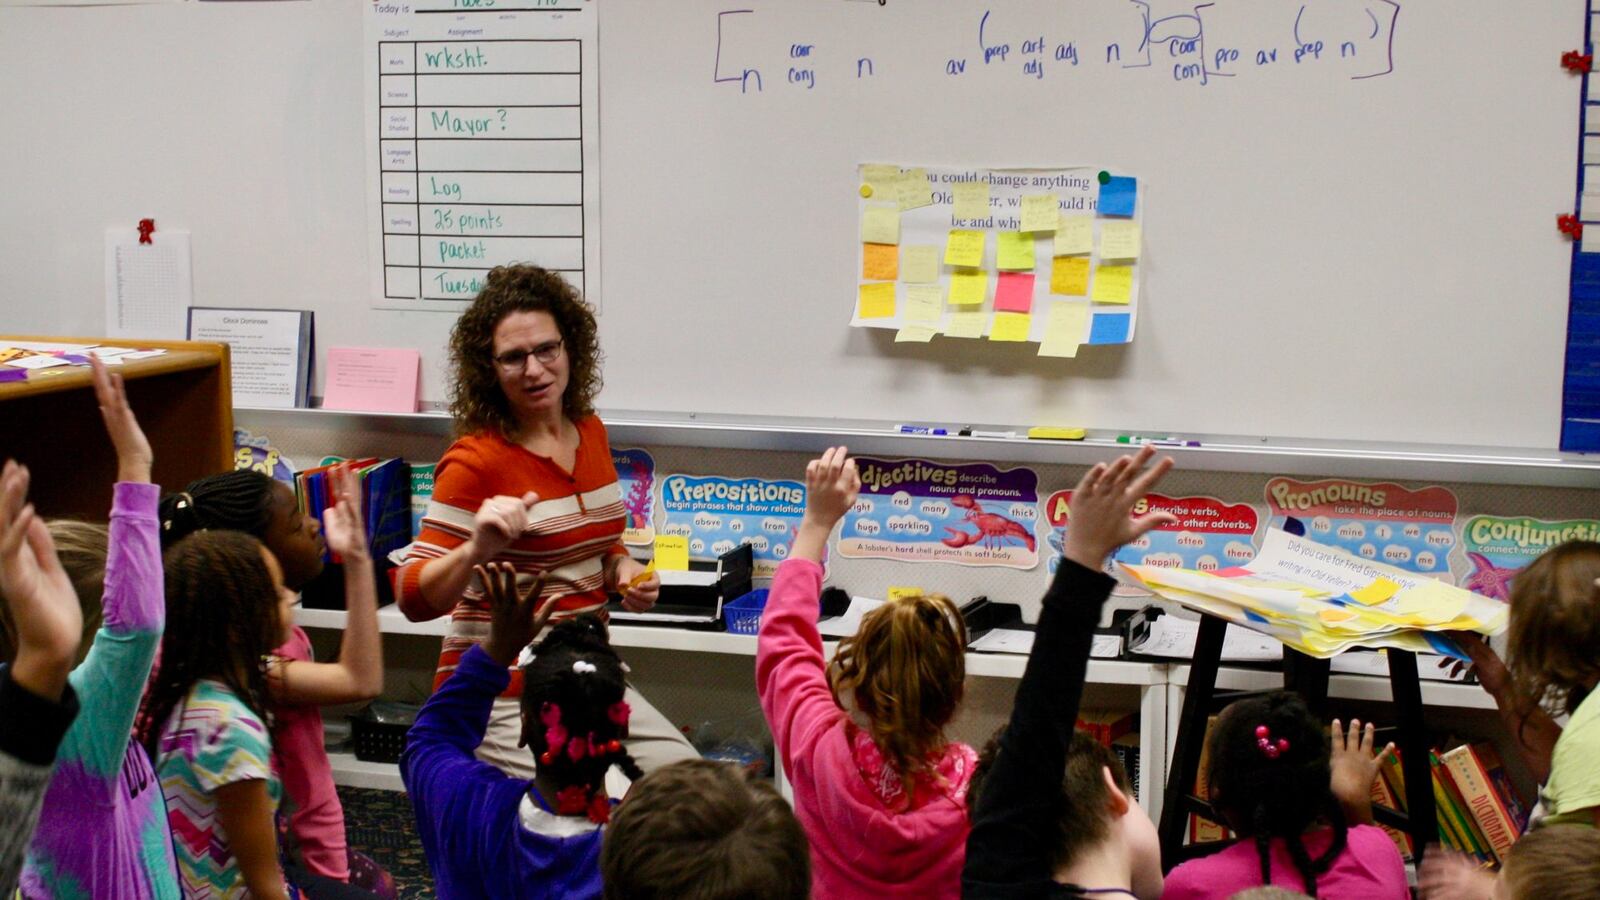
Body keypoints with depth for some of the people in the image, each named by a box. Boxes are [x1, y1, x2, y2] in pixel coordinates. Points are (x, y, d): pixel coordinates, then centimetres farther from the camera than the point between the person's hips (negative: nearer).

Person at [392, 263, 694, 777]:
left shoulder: (589, 432, 6)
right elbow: (414, 599, -19)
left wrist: (622, 571, 2)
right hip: (503, 693, -7)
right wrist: (477, 549, -37)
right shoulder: (477, 460, -15)